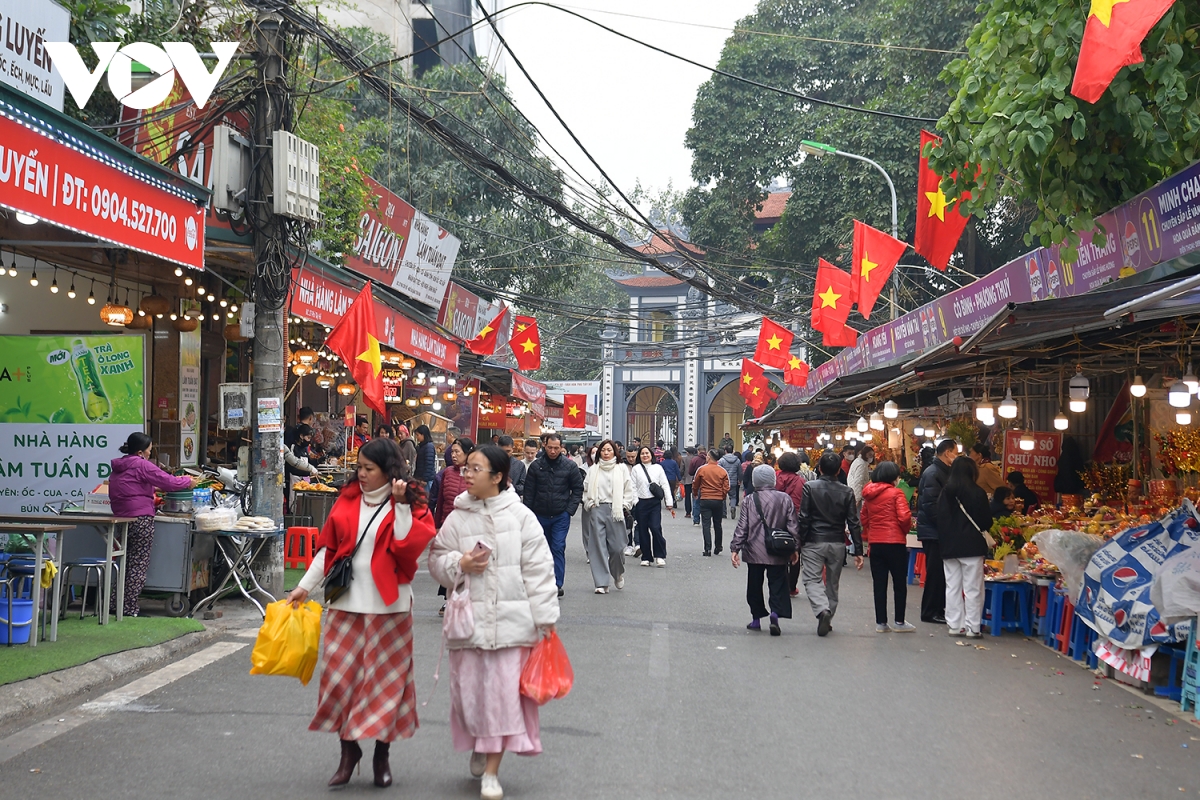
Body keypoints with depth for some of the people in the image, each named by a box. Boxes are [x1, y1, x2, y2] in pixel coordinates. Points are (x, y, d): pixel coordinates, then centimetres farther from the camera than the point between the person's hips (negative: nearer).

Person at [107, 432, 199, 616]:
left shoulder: (118, 466, 14)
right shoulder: (141, 465, -11)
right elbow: (168, 482, -10)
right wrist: (188, 482, 4)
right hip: (141, 519, -8)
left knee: (126, 563, 15)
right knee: (139, 565, -2)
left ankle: (114, 604, 15)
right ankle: (130, 608, -1)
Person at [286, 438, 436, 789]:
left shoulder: (410, 504, -2)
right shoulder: (348, 499, 8)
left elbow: (409, 547, -16)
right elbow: (328, 548, 11)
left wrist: (401, 506, -18)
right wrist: (305, 586, 9)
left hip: (387, 606, -3)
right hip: (346, 603, 3)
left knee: (385, 679, 3)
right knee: (341, 676, 3)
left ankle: (382, 754, 17)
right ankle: (348, 751, 16)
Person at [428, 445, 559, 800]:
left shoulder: (520, 516, 0)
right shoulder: (458, 518, 6)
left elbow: (538, 568, 0)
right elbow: (437, 560, 11)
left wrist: (545, 617, -3)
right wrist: (460, 564, -10)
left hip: (511, 619, -2)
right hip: (469, 617, 2)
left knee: (504, 690, -3)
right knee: (471, 687, 7)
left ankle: (491, 770, 5)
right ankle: (478, 746, 36)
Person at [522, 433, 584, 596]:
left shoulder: (569, 466, -4)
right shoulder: (536, 466, -2)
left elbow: (578, 489, 3)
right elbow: (529, 491, 2)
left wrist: (570, 509, -6)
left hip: (561, 515, -2)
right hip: (540, 515, 2)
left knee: (558, 548, -10)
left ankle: (557, 584, -9)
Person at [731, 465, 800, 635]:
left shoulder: (750, 501, -5)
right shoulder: (785, 499, -1)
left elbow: (742, 527, -5)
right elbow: (793, 526, 3)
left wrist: (735, 548, 0)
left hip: (755, 552, 0)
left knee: (755, 586, 12)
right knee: (777, 585, 5)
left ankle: (756, 619, 19)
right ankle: (775, 613, -15)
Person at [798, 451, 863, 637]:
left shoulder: (810, 487, -7)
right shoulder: (847, 492, 0)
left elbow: (804, 518, -9)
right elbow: (853, 523, -1)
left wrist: (799, 544, -2)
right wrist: (858, 551, 2)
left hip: (814, 543, -3)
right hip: (838, 544, 3)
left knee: (812, 579, 1)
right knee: (832, 583, 15)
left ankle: (822, 610, -23)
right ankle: (828, 619, 20)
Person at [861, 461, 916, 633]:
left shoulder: (869, 494, 8)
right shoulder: (896, 493, -9)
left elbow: (864, 517, 12)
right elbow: (904, 517, -17)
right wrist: (906, 530, 1)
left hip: (875, 543, 5)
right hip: (895, 543, -5)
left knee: (879, 584, 9)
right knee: (900, 583, 7)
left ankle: (881, 622, 10)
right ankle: (899, 622, 10)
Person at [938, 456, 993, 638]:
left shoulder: (945, 493, 3)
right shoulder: (977, 493, -9)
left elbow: (940, 520, 3)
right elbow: (986, 521, -5)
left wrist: (945, 541, 8)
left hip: (949, 546, 4)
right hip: (972, 546, -4)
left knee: (953, 587, 9)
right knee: (972, 588, 1)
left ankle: (955, 625, 11)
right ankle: (972, 627, 1)